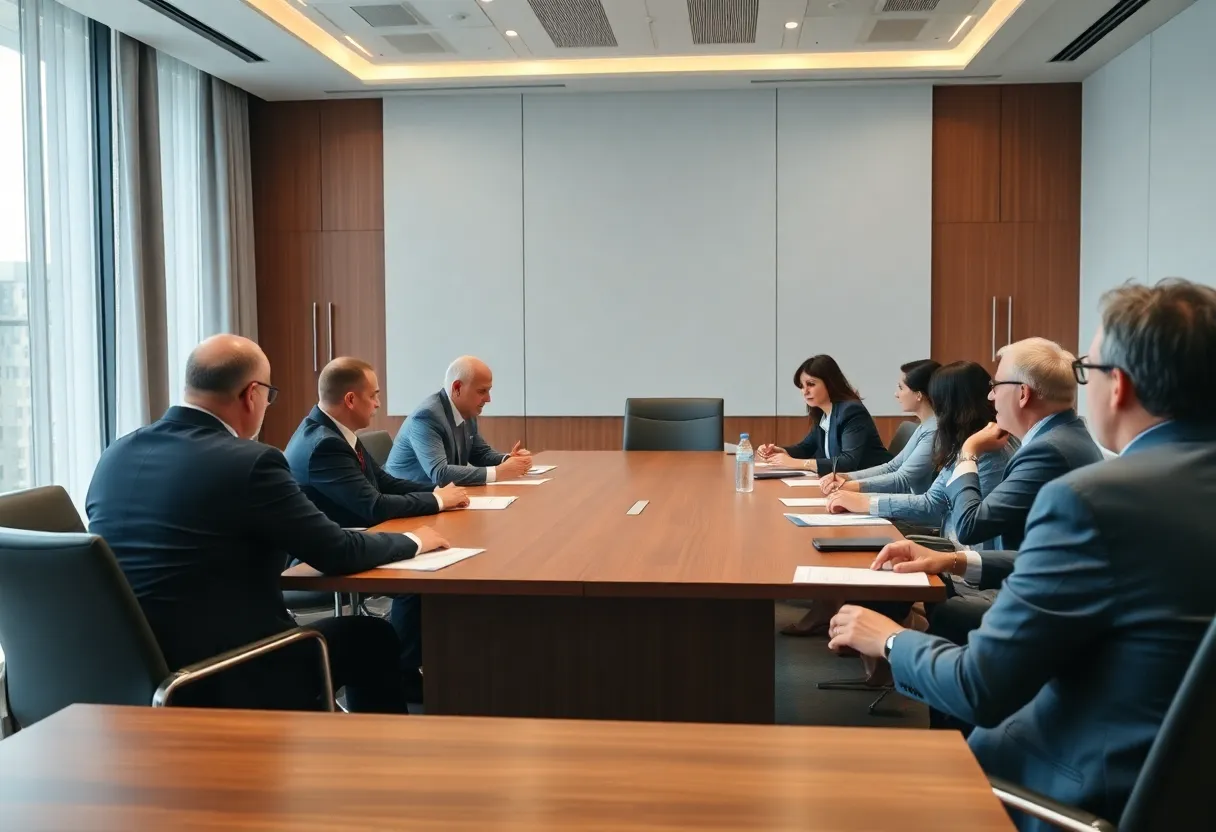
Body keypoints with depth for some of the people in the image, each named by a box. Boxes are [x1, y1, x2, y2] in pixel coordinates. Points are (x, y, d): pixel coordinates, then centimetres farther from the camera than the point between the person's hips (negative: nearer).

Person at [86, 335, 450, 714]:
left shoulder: (117, 455, 4)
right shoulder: (249, 461, -17)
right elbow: (338, 554, -9)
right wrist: (413, 540, 9)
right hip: (228, 683, -7)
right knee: (372, 638, 15)